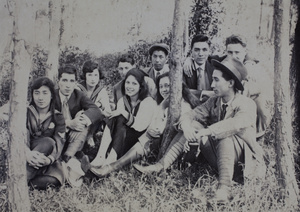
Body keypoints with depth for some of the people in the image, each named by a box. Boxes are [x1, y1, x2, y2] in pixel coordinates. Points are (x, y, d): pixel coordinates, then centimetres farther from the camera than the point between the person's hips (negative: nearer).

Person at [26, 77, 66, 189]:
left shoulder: (58, 118, 6)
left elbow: (59, 143, -9)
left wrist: (49, 159, -33)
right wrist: (27, 153, -37)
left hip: (45, 159, 1)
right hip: (27, 156, -1)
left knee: (52, 180, -32)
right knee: (48, 142, -31)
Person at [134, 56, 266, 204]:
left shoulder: (247, 105, -15)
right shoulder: (214, 102, 4)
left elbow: (234, 124, -36)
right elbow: (189, 116, -4)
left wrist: (202, 133, -41)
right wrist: (187, 128, -28)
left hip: (242, 162, -5)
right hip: (218, 160, 6)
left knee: (226, 134, -34)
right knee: (193, 125, -10)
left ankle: (224, 187, -48)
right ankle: (160, 166, -19)